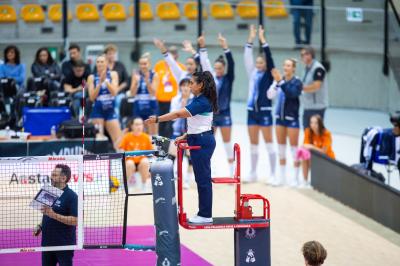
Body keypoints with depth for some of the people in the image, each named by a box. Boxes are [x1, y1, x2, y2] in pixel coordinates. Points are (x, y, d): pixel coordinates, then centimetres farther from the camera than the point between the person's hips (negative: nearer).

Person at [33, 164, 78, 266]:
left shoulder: (71, 196, -13)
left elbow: (75, 220, -20)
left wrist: (53, 215, -26)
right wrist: (40, 227, 6)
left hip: (64, 245, -7)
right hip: (47, 243, 7)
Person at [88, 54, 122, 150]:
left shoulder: (113, 74, 3)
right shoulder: (92, 77, 0)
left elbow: (114, 92, -8)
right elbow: (92, 97, -6)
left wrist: (105, 80, -18)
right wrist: (100, 82, -15)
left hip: (110, 110, 1)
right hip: (97, 111, -1)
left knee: (118, 140, -4)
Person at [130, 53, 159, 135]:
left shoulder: (154, 75, -2)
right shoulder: (136, 75, 5)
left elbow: (153, 93, -9)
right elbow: (132, 93, 1)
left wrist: (147, 81, -22)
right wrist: (136, 81, -15)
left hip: (151, 107, -2)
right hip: (139, 107, 2)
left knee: (153, 134, -3)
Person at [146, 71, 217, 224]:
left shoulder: (202, 102, -19)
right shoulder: (199, 100, 13)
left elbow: (179, 114, -23)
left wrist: (157, 119, -22)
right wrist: (185, 136, 12)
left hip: (202, 142, -10)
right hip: (199, 141, 10)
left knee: (203, 178, -4)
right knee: (202, 178, 13)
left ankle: (206, 216, 1)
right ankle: (204, 213, 18)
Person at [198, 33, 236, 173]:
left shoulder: (228, 78, -3)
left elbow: (231, 64, -17)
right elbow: (204, 62, -2)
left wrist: (225, 47, -29)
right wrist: (202, 46, -13)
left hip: (224, 114, -3)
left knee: (227, 142, 3)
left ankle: (232, 171, 9)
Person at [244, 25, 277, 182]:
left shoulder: (269, 75, -2)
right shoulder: (253, 73, 9)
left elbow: (269, 58, -12)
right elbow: (247, 57, 3)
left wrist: (262, 39, -16)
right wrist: (251, 39, -5)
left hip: (265, 112, -5)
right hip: (252, 111, 5)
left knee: (269, 143, -1)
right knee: (253, 144, 9)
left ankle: (272, 174, 2)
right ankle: (253, 173, 15)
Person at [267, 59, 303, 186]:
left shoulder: (297, 82, -9)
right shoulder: (279, 80, 3)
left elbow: (292, 93, -26)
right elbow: (270, 95, -3)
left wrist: (281, 82, -32)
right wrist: (276, 82, -17)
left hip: (292, 118, -5)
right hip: (280, 117, 5)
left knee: (294, 147, 0)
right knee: (281, 148, 10)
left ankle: (295, 178, 7)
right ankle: (282, 177, 19)